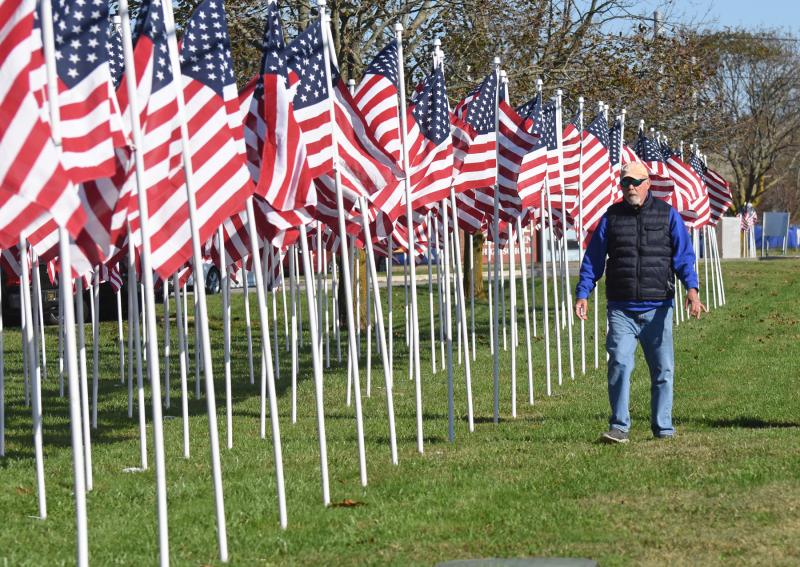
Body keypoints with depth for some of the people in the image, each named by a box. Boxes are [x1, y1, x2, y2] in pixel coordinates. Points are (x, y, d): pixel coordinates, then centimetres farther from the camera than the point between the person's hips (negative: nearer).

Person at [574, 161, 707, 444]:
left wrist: (692, 289, -13)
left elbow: (683, 256, 3)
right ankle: (619, 426, -6)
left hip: (657, 308, 0)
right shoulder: (611, 217, 9)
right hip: (621, 309, 0)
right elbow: (592, 260, 11)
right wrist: (582, 294, 0)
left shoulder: (667, 215, 7)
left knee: (663, 368, 4)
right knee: (619, 364, -13)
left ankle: (663, 428, 15)